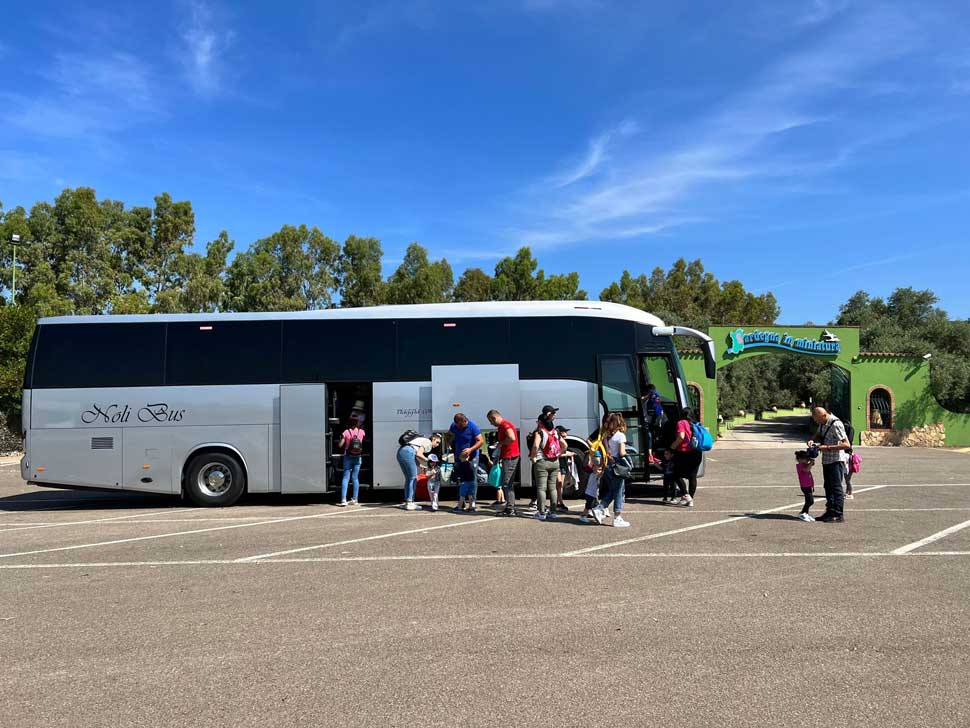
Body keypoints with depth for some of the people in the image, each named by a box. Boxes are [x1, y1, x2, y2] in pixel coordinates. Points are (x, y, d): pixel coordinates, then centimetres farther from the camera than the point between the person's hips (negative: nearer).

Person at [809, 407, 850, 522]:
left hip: (836, 461, -9)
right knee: (828, 487, 15)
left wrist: (828, 447, -24)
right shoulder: (822, 423, 6)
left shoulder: (836, 425, -21)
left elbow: (846, 445, -24)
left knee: (836, 488, -4)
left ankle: (839, 515, 2)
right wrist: (813, 441, 0)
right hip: (826, 460, 9)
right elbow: (819, 436, 22)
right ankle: (830, 512, 24)